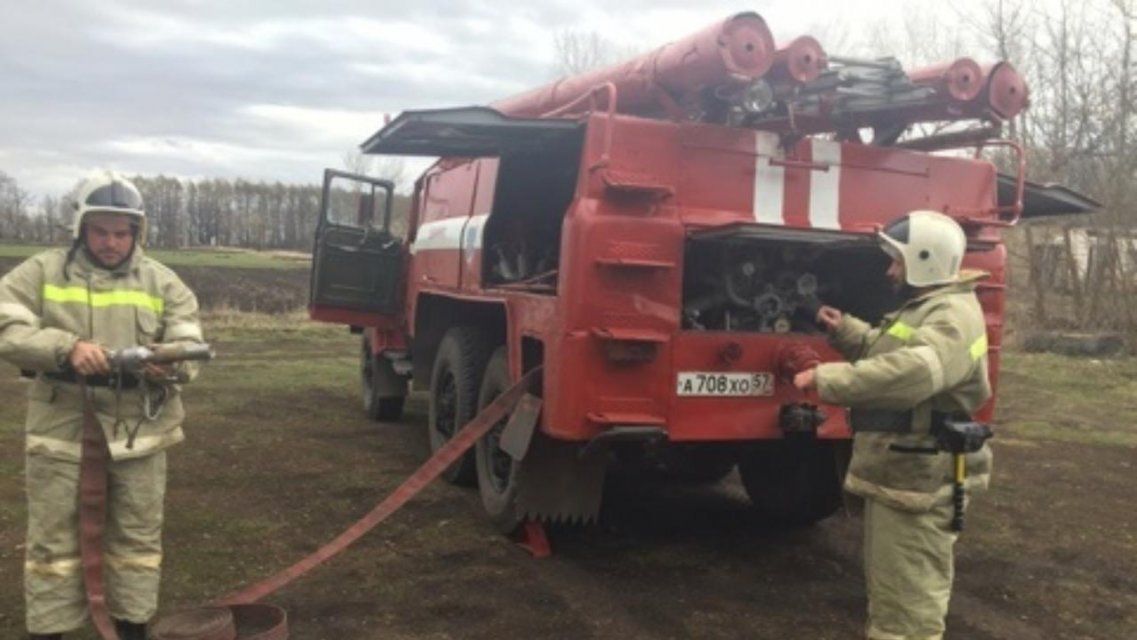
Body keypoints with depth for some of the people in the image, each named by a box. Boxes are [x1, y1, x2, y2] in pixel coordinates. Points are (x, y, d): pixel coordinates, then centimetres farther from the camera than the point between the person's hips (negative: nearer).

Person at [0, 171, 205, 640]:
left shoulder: (162, 282, 6)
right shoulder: (41, 273, 2)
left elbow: (189, 346, 1)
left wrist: (169, 361, -23)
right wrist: (67, 347, -23)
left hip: (138, 429, 2)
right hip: (61, 427, -1)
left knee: (138, 534, 10)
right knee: (53, 537, 7)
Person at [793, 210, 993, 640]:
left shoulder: (954, 316, -18)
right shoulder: (924, 309, 18)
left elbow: (911, 371, -35)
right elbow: (884, 353, 29)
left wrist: (828, 379, -34)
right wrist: (845, 330, 12)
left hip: (916, 479, -11)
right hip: (896, 472, 11)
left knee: (909, 596, -3)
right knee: (890, 584, 23)